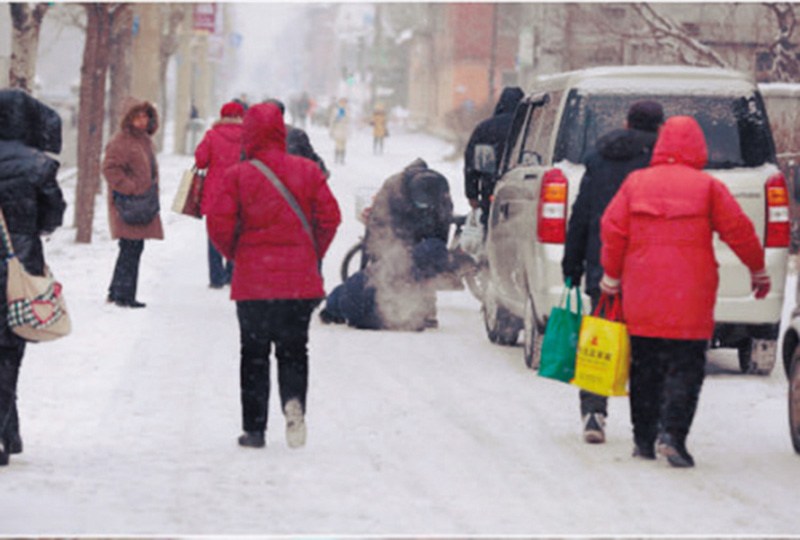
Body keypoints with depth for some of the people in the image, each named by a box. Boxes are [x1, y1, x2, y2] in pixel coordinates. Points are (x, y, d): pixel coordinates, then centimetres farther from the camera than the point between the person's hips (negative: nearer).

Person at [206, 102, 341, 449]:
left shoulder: (237, 176, -7)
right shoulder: (307, 171, -1)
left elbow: (219, 224, -9)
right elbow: (330, 217, -1)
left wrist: (235, 255, 10)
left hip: (253, 280, -1)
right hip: (300, 280, 1)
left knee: (254, 353, 8)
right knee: (294, 349, 12)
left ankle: (254, 428, 8)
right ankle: (294, 400, -15)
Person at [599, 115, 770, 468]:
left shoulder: (635, 182, 4)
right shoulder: (707, 187, -2)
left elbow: (613, 230, 3)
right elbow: (738, 231, 1)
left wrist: (611, 276, 14)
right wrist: (758, 271, 14)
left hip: (641, 297, 3)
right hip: (689, 299, -3)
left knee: (645, 368, 13)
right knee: (685, 368, 0)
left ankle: (643, 439, 15)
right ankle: (672, 433, -16)